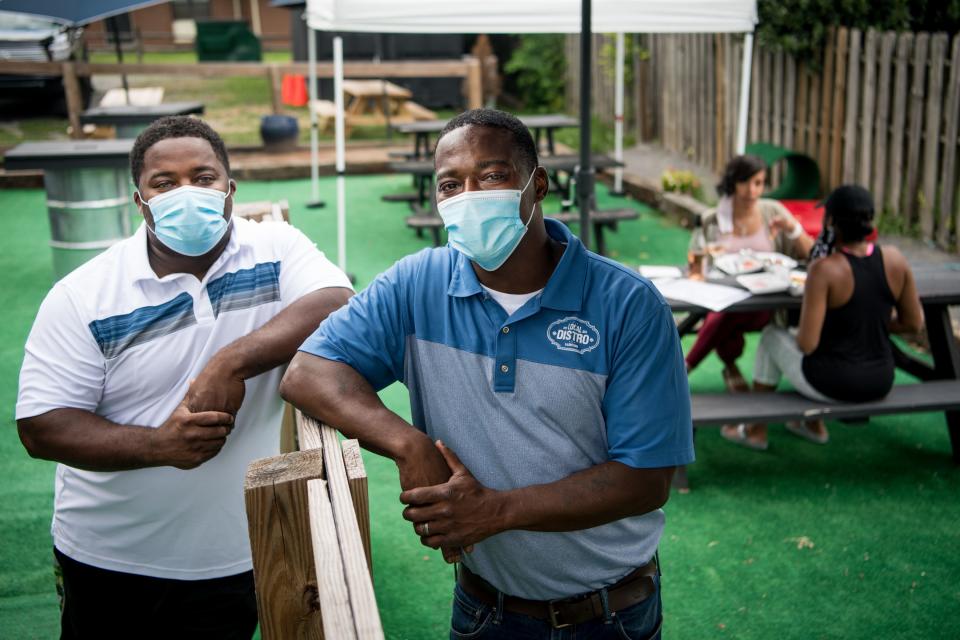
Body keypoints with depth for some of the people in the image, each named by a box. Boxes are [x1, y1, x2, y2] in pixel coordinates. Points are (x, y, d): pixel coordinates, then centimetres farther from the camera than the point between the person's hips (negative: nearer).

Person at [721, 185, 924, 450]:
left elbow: (807, 344, -22)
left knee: (772, 336, 22)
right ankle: (815, 425, 41)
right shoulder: (894, 259, -7)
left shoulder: (824, 270, -21)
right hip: (881, 383, 5)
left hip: (832, 386, -5)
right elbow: (914, 323, 3)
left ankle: (756, 430, 33)